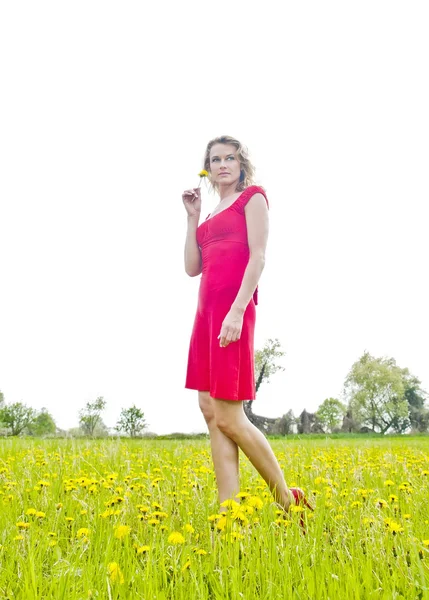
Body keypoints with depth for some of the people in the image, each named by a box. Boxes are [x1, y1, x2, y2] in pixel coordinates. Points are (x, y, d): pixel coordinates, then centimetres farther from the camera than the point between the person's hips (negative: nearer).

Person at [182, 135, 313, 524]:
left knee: (228, 416, -11)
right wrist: (192, 216, 13)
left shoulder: (253, 196, 3)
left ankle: (287, 499, 4)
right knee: (210, 411, 1)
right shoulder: (213, 214, 24)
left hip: (232, 309, -8)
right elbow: (192, 268, 16)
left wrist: (237, 311, -20)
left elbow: (258, 258, -9)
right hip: (207, 310, 8)